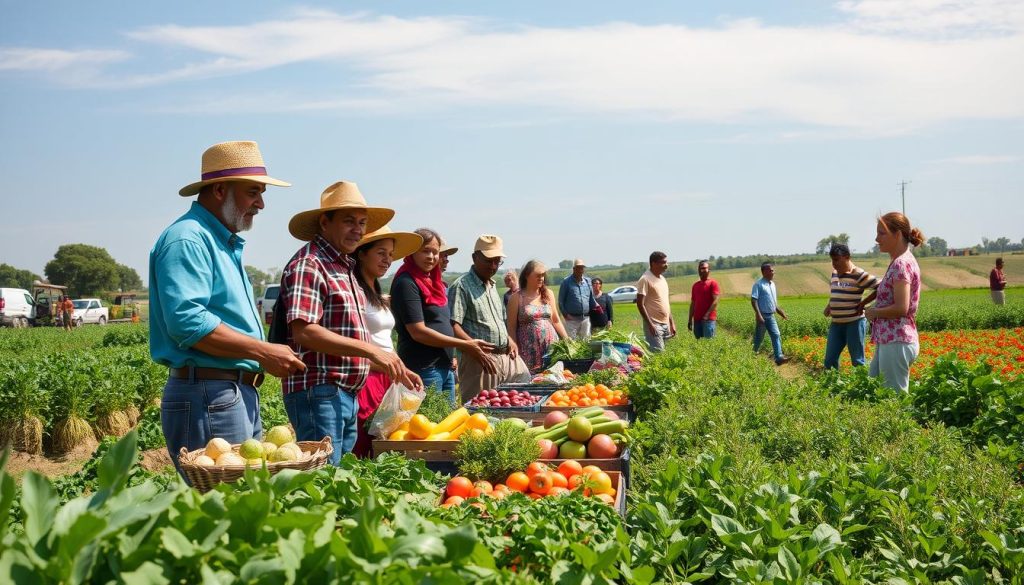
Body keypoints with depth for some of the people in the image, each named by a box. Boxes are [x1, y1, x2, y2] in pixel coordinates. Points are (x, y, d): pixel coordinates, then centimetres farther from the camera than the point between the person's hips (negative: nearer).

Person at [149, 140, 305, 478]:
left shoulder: (226, 243, 21)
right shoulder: (187, 239, -11)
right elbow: (187, 322, -24)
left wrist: (266, 355, 16)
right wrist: (263, 353, -20)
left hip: (240, 395, 10)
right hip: (207, 396, -10)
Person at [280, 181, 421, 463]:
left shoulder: (345, 267, 19)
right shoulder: (309, 265, -11)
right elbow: (304, 332, -22)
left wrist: (394, 369, 15)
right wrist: (371, 350, -23)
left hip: (347, 394, 10)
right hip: (319, 393, -10)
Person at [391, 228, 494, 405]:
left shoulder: (433, 281, 15)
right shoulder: (406, 283, -12)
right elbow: (418, 332, -18)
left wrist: (451, 354, 11)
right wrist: (465, 345, -15)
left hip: (445, 367, 9)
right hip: (423, 369, -9)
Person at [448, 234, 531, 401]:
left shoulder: (492, 286, 18)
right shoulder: (461, 286, -8)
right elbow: (453, 326, -18)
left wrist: (509, 340, 9)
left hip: (506, 356, 8)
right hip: (480, 359, -8)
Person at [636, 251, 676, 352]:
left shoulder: (663, 279, 15)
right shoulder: (645, 279, -10)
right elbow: (640, 304, -14)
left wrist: (672, 322, 16)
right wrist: (650, 324, -19)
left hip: (666, 324, 8)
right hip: (654, 325, -8)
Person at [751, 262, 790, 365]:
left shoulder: (772, 284, 14)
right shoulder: (759, 284, -11)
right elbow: (753, 300, -17)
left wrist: (781, 312, 20)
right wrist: (758, 314, -25)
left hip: (771, 316, 7)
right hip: (762, 316, -7)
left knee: (776, 335, -4)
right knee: (759, 338, 3)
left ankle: (779, 357, -9)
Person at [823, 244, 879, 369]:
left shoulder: (858, 274, -13)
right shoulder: (834, 273, 10)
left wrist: (862, 304, -13)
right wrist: (829, 305, 9)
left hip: (854, 322, -7)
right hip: (836, 324, 7)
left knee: (857, 361, 2)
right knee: (829, 361, 9)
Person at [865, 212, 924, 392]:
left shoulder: (901, 264, -15)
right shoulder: (902, 261, 14)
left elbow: (901, 308, -22)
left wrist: (873, 312, -9)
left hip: (896, 343, -10)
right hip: (888, 341, 10)